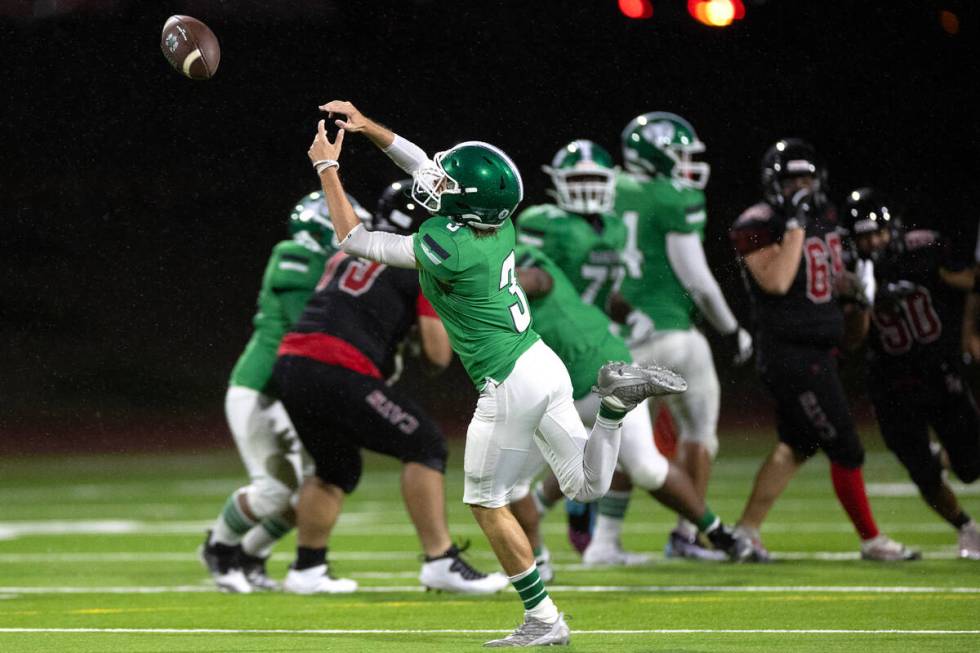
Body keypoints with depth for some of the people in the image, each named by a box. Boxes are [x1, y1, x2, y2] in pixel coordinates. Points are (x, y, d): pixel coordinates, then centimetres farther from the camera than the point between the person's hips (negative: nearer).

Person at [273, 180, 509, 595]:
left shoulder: (349, 254, 24)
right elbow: (438, 356, 2)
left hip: (291, 363, 7)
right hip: (338, 372, -7)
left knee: (338, 469, 25)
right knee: (424, 447, 2)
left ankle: (307, 569, 27)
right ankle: (440, 562, -2)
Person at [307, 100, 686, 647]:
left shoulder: (449, 248, -23)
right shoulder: (498, 222, -1)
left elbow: (354, 239, -11)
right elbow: (424, 165, 16)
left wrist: (327, 168, -2)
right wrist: (368, 128, 15)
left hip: (510, 386, -8)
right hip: (544, 363, 8)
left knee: (487, 503, 8)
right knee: (588, 486, 17)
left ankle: (543, 620, 10)